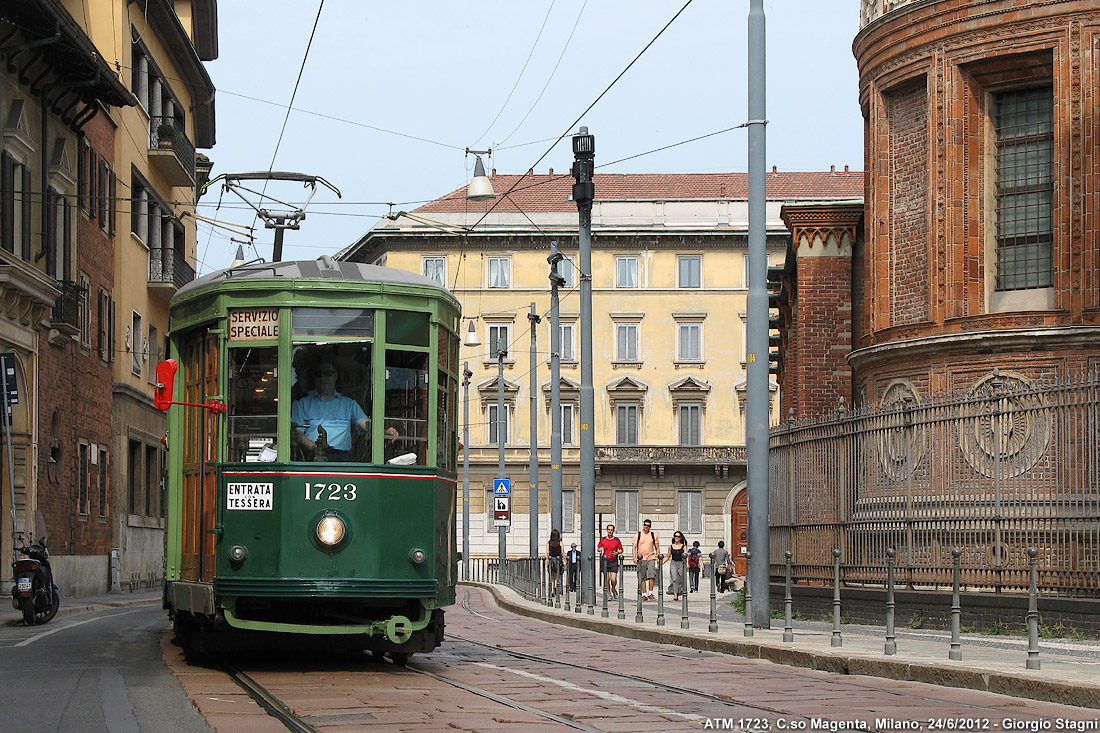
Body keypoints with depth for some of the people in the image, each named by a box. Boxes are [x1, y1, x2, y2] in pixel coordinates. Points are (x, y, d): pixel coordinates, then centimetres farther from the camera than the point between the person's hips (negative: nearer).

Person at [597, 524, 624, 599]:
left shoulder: (617, 540, 3)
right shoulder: (603, 540, 7)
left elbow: (621, 550, 10)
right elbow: (598, 548, 16)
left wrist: (617, 553, -10)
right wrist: (600, 549, -7)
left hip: (614, 562, -1)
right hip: (605, 561, 1)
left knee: (613, 579, -8)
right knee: (606, 579, -1)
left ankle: (613, 589, 23)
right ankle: (609, 594, 13)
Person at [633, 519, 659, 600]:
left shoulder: (653, 535, 10)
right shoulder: (638, 535, 7)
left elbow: (657, 547, 13)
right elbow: (634, 547, 4)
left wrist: (658, 558, 6)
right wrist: (634, 557, -8)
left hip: (651, 558, 0)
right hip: (641, 559, 0)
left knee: (652, 575, -15)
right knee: (642, 578, 0)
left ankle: (650, 593, -6)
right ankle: (644, 594, 6)